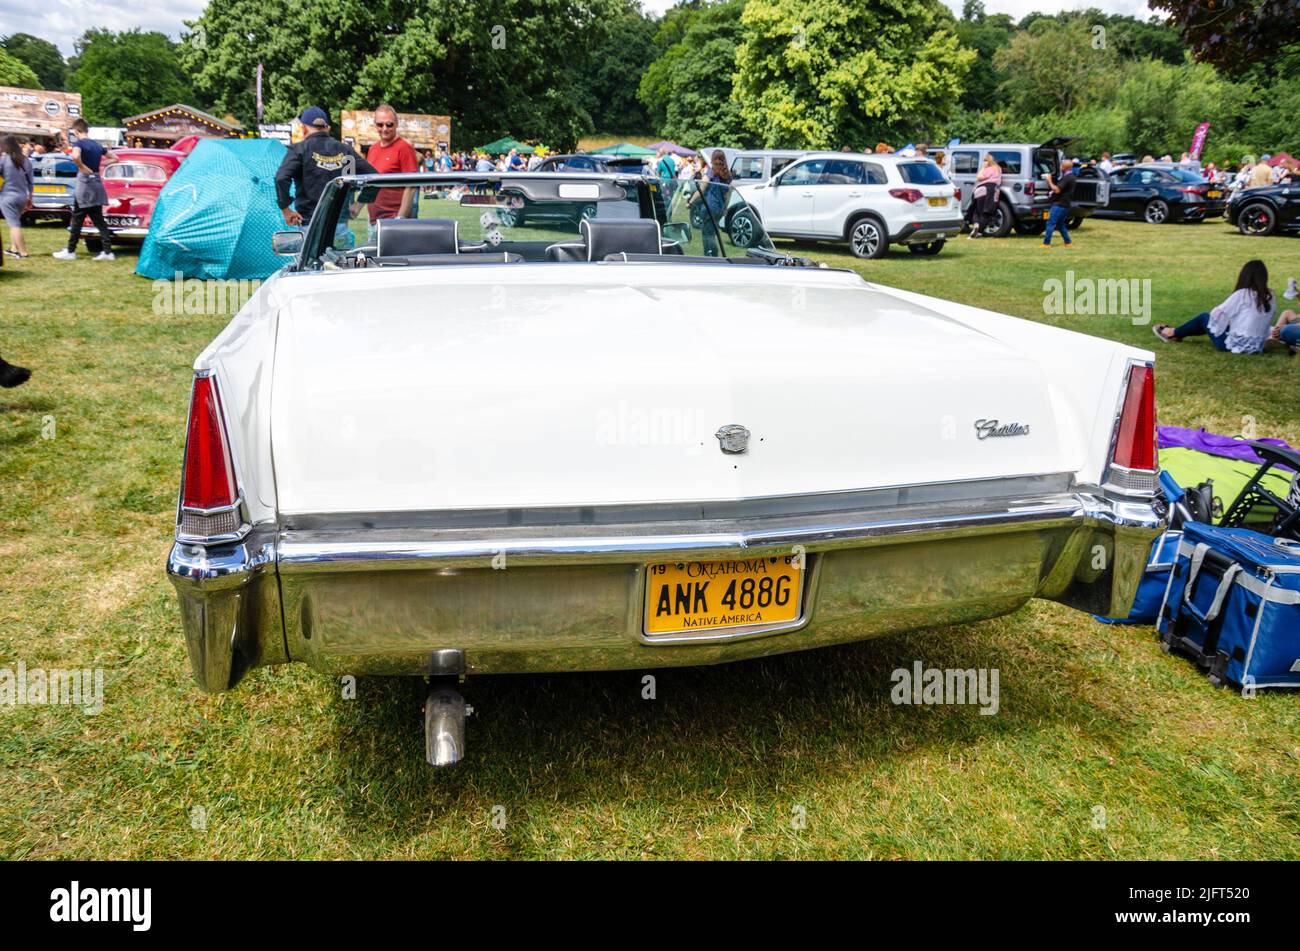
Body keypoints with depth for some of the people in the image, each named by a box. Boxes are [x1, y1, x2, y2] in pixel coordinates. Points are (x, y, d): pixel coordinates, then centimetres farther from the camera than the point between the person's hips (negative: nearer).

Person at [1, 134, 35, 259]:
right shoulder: (24, 160, 6)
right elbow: (30, 181, 11)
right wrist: (29, 197, 20)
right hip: (22, 197, 6)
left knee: (14, 224, -3)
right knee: (15, 222, 21)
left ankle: (22, 252, -7)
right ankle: (14, 249, 22)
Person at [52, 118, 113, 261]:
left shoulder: (79, 143, -9)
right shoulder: (97, 145, 12)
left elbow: (75, 156, -32)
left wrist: (83, 168, -16)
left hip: (84, 184, -6)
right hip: (97, 184, 6)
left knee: (76, 220, 2)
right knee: (99, 220, 7)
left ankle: (70, 252, 8)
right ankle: (107, 252, 0)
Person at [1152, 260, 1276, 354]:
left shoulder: (1242, 294, -15)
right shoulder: (1270, 297, 2)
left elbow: (1218, 313, -10)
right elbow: (1263, 322, 9)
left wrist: (1212, 312, 13)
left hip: (1235, 343, -6)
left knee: (1205, 317, 15)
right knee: (1211, 319, 24)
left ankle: (1173, 333, 31)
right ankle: (1177, 333, 39)